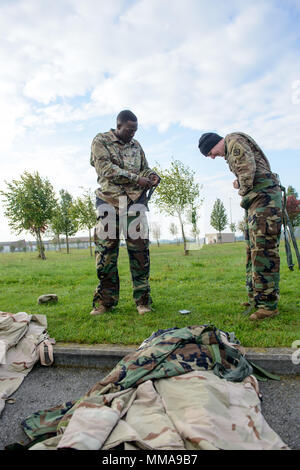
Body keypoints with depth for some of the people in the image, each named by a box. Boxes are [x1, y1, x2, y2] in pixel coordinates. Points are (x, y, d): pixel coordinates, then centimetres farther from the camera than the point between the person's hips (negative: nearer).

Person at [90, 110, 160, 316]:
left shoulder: (136, 145, 20)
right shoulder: (101, 141, 6)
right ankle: (106, 301, 11)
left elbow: (144, 167, 26)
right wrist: (136, 178, -15)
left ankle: (142, 299, 7)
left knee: (140, 249, -3)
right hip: (109, 201, -3)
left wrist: (152, 175, 1)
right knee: (106, 250, -1)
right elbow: (105, 169, -9)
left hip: (135, 200, 3)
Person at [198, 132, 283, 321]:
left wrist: (244, 189, -3)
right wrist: (240, 183, 7)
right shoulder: (230, 153, 27)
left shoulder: (234, 140, -2)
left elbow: (247, 167, -16)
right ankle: (256, 298, 15)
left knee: (263, 250, -13)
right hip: (255, 201, 10)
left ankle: (268, 304, -10)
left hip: (264, 197, -10)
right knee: (253, 250, 9)